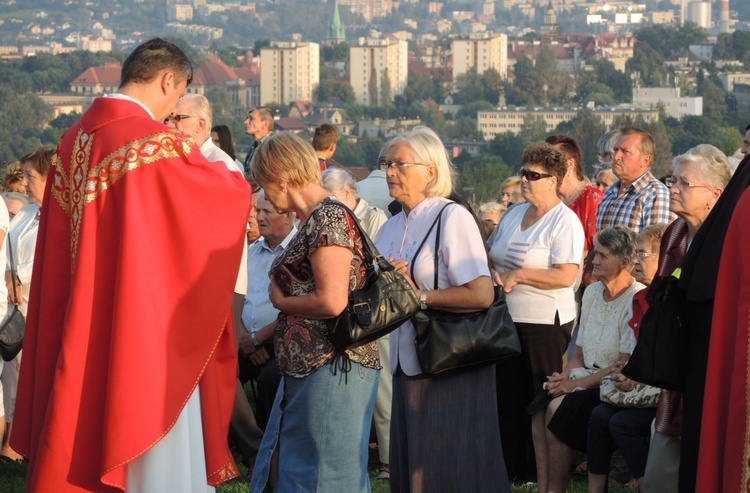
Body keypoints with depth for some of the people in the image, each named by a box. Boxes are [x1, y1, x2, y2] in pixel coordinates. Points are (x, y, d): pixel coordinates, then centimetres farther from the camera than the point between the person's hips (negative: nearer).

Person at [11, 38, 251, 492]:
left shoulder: (74, 140, 6)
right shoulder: (159, 142, -16)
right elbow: (230, 195, -6)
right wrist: (235, 181, 16)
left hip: (81, 326, 7)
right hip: (149, 316, -7)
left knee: (88, 433, 14)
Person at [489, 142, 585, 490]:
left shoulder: (564, 222, -10)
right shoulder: (513, 215, 14)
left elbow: (566, 276, -19)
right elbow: (492, 257, 21)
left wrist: (518, 275, -17)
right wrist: (494, 273, -2)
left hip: (545, 322, -7)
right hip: (509, 320, 7)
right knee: (514, 399, 8)